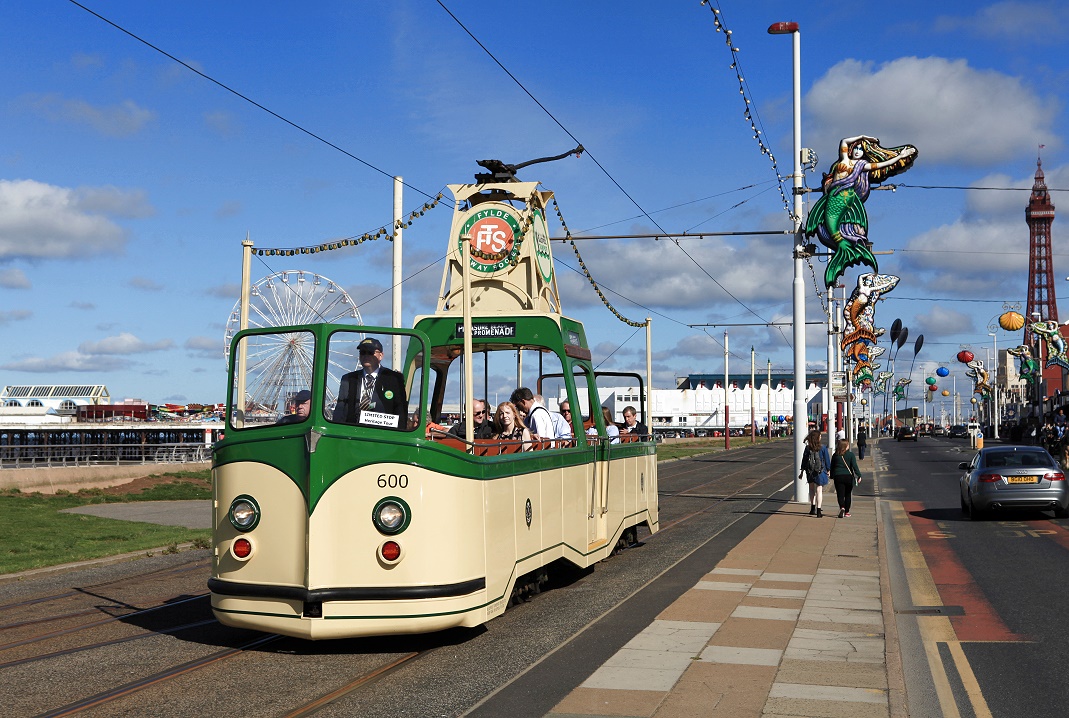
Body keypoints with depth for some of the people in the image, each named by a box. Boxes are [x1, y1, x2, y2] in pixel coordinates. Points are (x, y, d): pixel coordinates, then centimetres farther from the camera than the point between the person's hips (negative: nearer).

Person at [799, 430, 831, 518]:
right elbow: (827, 460, -3)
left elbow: (804, 460, 2)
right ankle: (818, 511, -2)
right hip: (820, 471, -2)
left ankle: (813, 508, 23)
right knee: (819, 490, 2)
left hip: (810, 471, 2)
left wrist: (802, 472, 10)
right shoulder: (823, 448, -9)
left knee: (812, 489, 20)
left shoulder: (808, 448, -4)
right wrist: (828, 470, 10)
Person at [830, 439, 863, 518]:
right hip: (848, 476, -1)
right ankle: (847, 512, 16)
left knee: (840, 494, 0)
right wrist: (859, 475, -6)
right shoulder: (850, 454, -5)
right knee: (848, 495, 13)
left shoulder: (835, 455, 3)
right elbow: (854, 466, -9)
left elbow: (832, 467, 10)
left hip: (838, 477, 1)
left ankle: (842, 507, -26)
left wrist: (832, 476, 21)